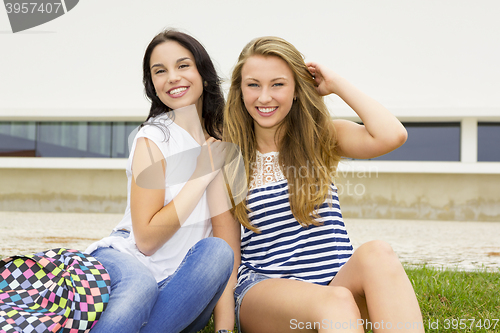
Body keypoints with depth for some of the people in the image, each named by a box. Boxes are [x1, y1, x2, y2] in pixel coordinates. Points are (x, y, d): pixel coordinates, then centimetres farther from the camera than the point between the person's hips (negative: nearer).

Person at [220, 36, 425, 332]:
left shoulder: (323, 138, 9)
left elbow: (391, 135, -11)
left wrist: (336, 84, 0)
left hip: (340, 281, 2)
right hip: (263, 286, -2)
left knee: (377, 253, -34)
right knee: (335, 302, -37)